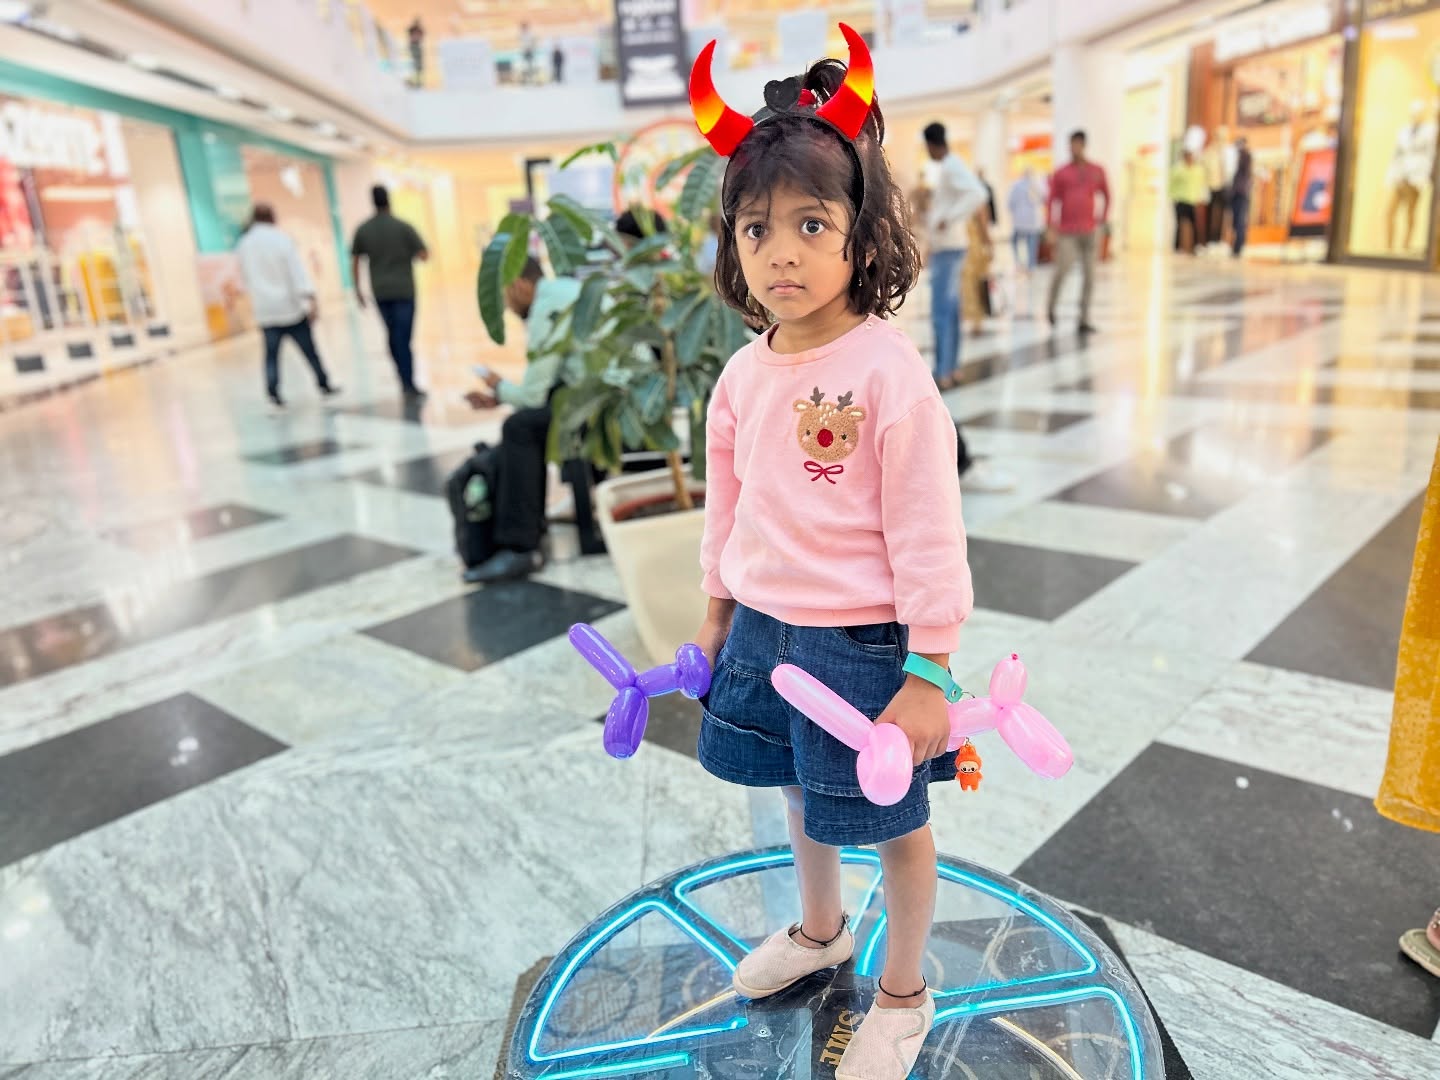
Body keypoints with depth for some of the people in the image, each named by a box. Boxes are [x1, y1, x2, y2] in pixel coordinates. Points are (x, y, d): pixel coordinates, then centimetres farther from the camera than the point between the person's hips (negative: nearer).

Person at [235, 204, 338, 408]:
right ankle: (324, 385, 17)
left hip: (265, 310, 3)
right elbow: (298, 272, -15)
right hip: (290, 307, -3)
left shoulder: (243, 245, 6)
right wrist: (310, 300, -19)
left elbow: (246, 278, 16)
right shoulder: (282, 240, -8)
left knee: (271, 354, 5)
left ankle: (273, 392, -7)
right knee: (308, 349, 8)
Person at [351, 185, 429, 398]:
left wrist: (357, 290, 14)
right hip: (403, 291, -3)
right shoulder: (403, 227, -7)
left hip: (380, 292, 3)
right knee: (403, 338, -3)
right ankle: (409, 384, -5)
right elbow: (424, 255, -8)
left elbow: (354, 262, 6)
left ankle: (405, 381, 16)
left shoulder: (363, 230, 3)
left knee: (394, 336, 14)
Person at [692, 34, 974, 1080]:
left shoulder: (892, 373, -20)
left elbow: (928, 534, -18)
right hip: (767, 628, 6)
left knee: (892, 818, 13)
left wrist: (928, 671, -16)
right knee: (804, 794, 26)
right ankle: (819, 930, 54)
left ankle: (904, 995, 38)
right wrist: (720, 612, 17)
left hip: (865, 640, -6)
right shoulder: (742, 375, -1)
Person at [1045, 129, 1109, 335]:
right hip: (1067, 232, -2)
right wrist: (1050, 228, -8)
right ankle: (1051, 307, 13)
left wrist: (1103, 220, 11)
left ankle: (1084, 320, 4)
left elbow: (1107, 196, 20)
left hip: (1090, 231, 2)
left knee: (1089, 276, -1)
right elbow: (1051, 202, 3)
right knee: (1062, 271, -13)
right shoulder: (1060, 173, 4)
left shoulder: (1097, 171, 10)